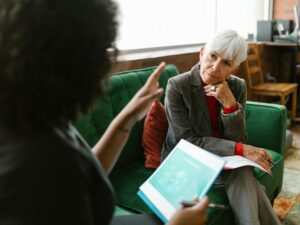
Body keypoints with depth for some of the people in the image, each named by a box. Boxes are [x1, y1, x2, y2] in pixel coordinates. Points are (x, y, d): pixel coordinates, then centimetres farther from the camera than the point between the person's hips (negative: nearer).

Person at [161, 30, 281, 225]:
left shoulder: (238, 87, -5)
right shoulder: (177, 86, -18)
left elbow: (237, 140, -8)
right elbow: (186, 142, -20)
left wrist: (229, 103, -26)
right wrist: (240, 150, -28)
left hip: (222, 158, 4)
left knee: (242, 172, -27)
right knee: (241, 173, -24)